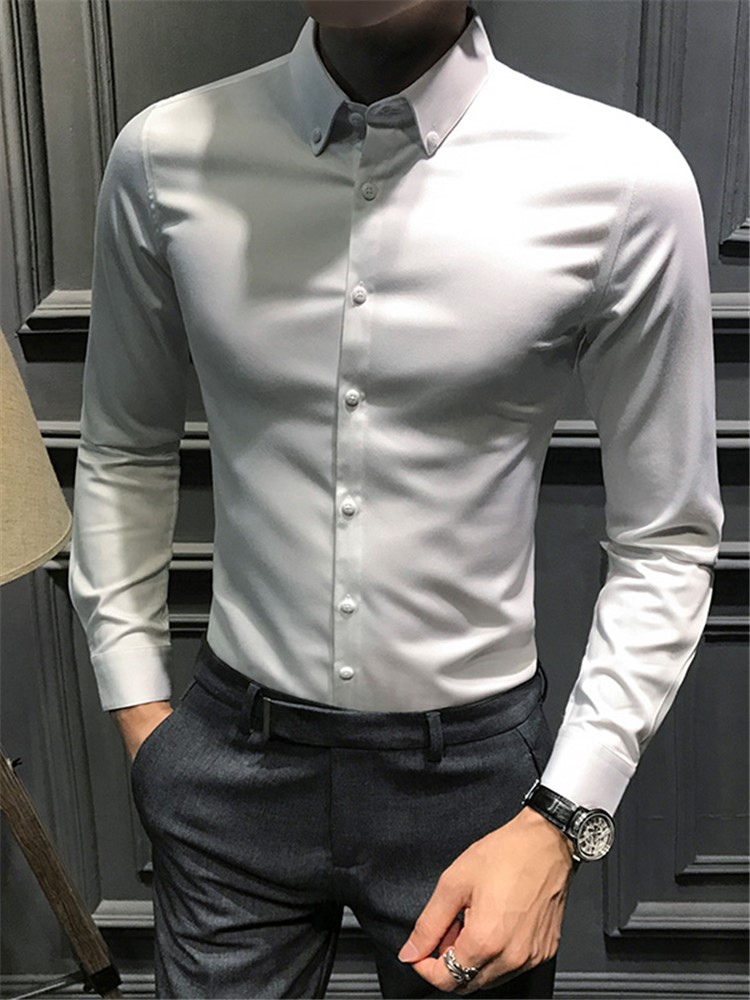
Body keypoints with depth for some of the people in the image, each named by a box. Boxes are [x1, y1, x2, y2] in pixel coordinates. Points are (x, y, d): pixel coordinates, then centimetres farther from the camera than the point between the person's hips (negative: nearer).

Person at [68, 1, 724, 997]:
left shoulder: (623, 179, -15)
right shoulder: (166, 157, -8)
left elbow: (665, 543, -7)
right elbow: (123, 454, 6)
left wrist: (561, 822, -10)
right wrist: (139, 708, 6)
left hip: (476, 764, -1)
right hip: (236, 762, 2)